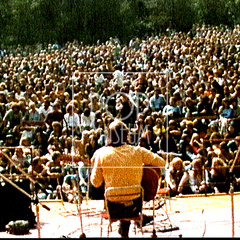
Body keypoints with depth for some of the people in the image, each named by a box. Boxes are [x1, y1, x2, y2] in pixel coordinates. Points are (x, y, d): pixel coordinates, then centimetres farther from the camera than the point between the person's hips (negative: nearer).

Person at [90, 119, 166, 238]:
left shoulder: (102, 154, -11)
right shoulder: (138, 151, -9)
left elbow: (96, 183, -4)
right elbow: (162, 163, 1)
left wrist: (94, 165, 12)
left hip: (114, 205, 0)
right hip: (135, 203, 0)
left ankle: (124, 231, 39)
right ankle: (124, 230, 41)